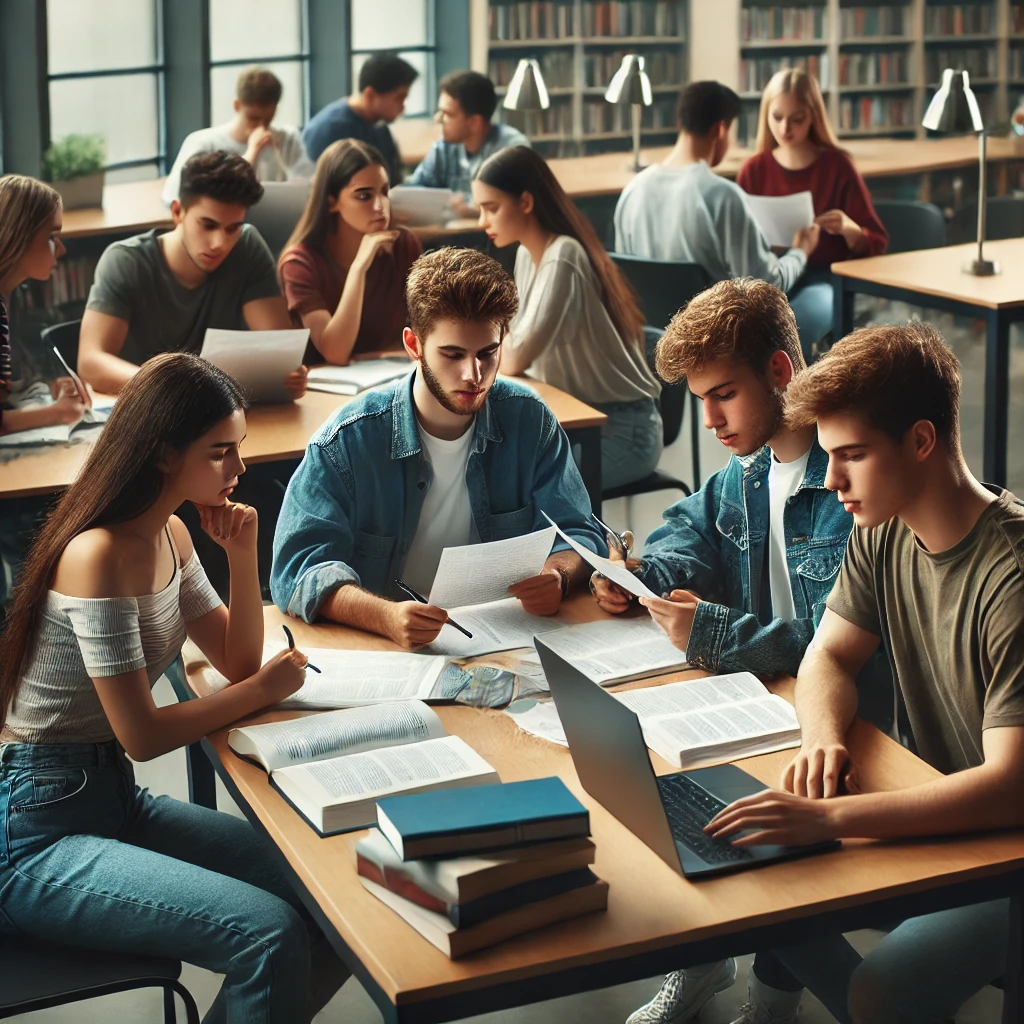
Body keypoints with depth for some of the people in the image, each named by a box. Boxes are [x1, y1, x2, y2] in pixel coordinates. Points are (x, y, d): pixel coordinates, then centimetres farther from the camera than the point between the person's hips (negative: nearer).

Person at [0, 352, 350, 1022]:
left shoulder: (170, 535, 7)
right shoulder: (99, 555, -21)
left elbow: (236, 660, 14)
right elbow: (141, 735, -20)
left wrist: (243, 556, -1)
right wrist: (263, 690, -7)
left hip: (115, 799, 9)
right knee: (272, 936, -25)